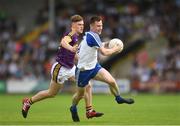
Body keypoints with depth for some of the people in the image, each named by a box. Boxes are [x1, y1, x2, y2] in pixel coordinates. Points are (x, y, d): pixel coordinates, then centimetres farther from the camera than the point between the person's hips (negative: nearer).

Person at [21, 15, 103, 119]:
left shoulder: (76, 36, 8)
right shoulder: (71, 35, -21)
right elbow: (63, 42, -46)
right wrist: (71, 48, -66)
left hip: (71, 68, 9)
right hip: (61, 68, -9)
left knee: (88, 86, -1)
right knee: (52, 93, 7)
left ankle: (90, 111, 2)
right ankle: (28, 102, 25)